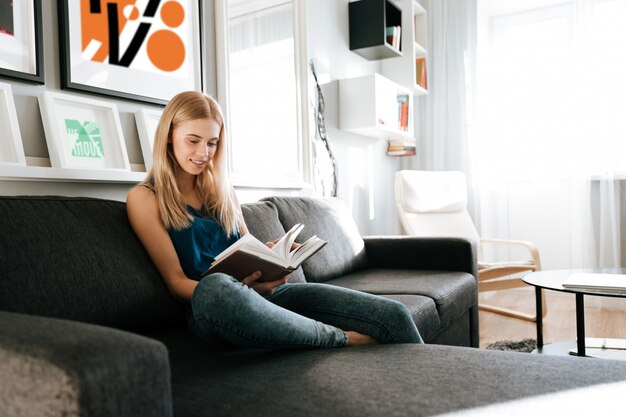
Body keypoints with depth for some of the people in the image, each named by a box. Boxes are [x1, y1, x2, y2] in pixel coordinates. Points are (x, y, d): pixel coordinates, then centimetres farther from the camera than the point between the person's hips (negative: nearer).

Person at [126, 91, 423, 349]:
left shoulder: (220, 188, 20)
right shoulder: (144, 198, 3)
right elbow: (176, 281, -4)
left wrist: (269, 253, -2)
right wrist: (243, 288, -22)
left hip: (264, 292, 5)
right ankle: (343, 341, -23)